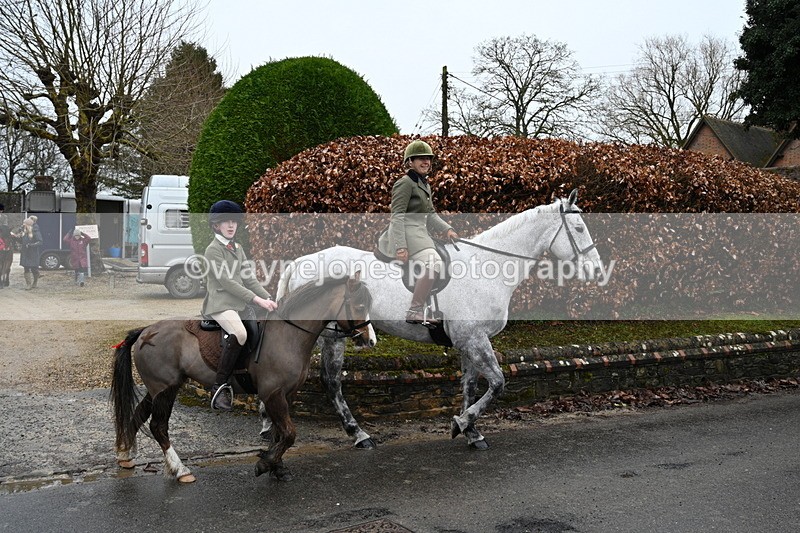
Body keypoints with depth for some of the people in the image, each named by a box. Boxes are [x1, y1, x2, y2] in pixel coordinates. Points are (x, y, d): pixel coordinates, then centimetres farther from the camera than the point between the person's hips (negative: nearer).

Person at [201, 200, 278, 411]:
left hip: (237, 304, 9)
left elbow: (248, 277, 13)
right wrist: (256, 299, -21)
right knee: (239, 334, -32)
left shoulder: (237, 248, 19)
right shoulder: (213, 250, -6)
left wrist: (267, 297, -2)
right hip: (220, 303, -9)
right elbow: (226, 282, -15)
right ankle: (219, 388, -25)